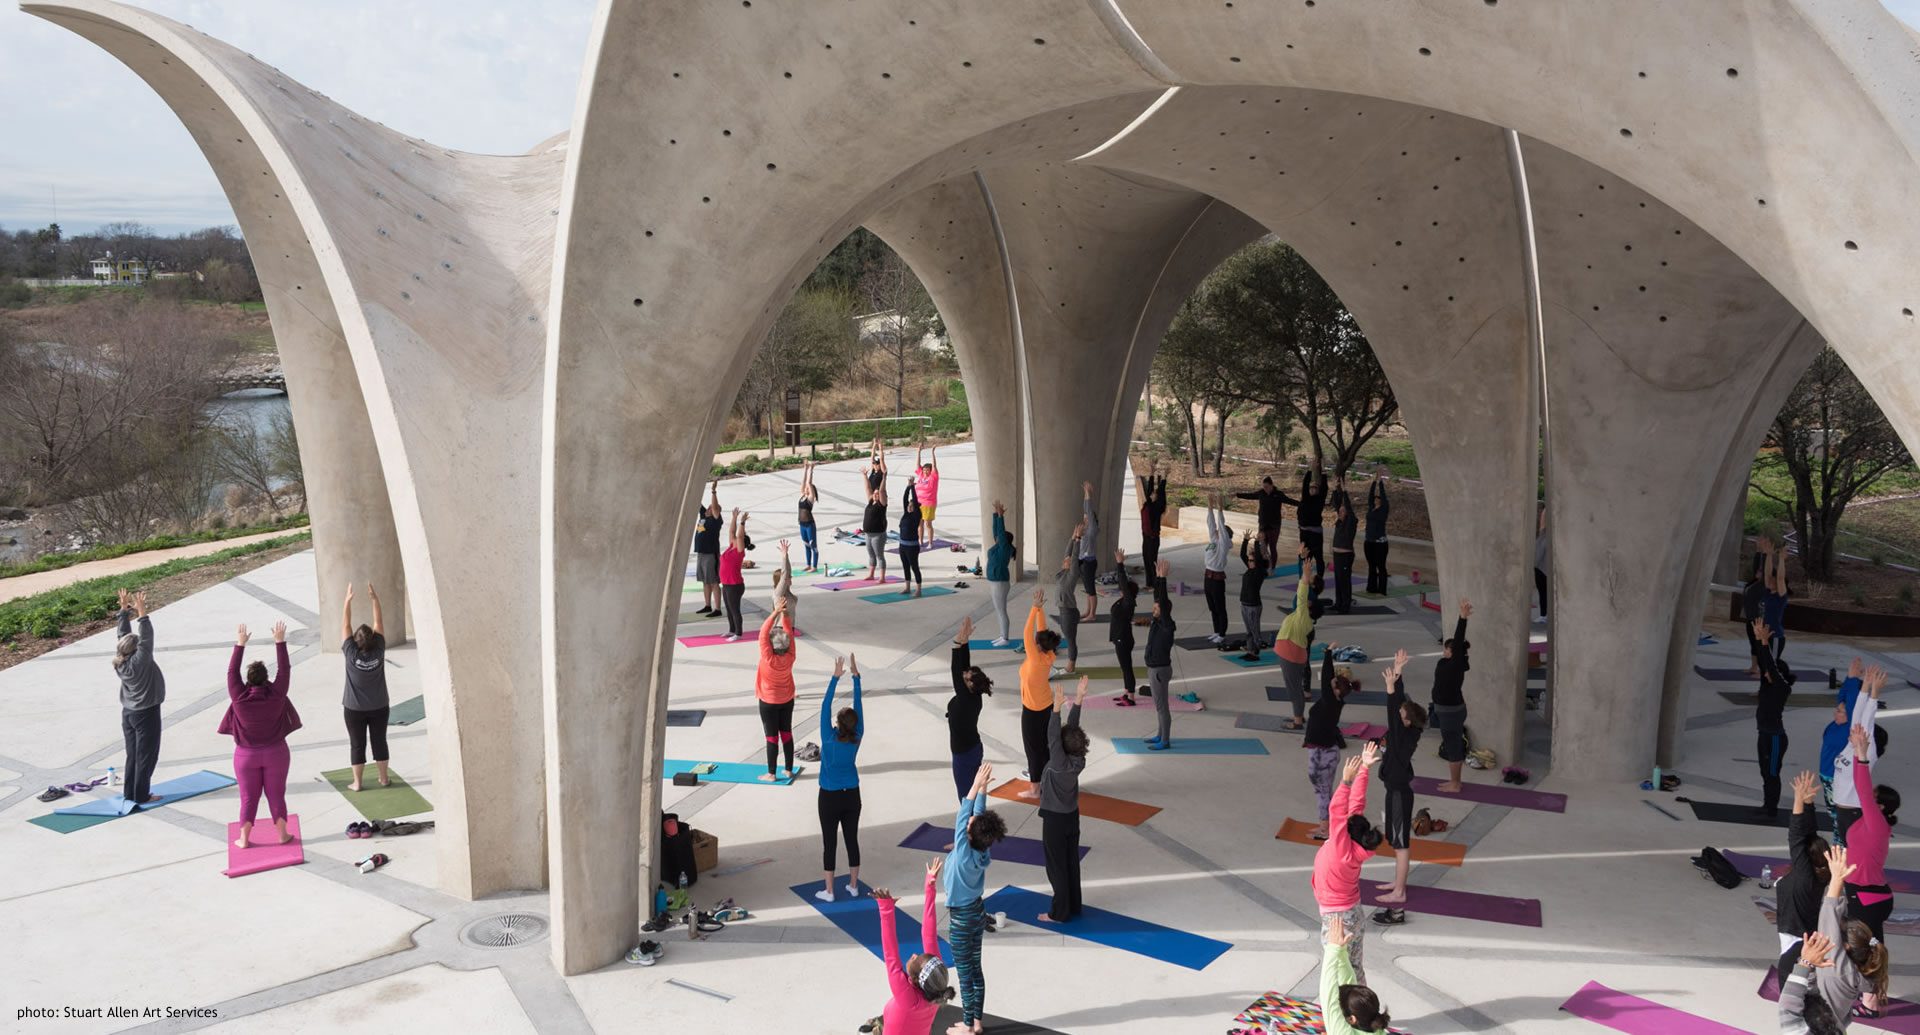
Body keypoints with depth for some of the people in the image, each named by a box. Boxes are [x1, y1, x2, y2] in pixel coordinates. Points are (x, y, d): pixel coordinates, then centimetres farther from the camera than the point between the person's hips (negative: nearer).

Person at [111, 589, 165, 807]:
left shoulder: (120, 662, -5)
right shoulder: (139, 662, -24)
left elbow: (124, 634, 1)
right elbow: (147, 638, -27)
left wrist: (125, 609, 1)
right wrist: (141, 612, -27)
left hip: (128, 713, 8)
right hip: (146, 713, -8)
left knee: (132, 754, 15)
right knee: (146, 755, 1)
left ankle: (129, 792, 21)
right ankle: (141, 795, 4)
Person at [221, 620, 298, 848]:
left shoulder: (239, 697, -16)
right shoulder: (276, 695, -17)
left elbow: (232, 672, -5)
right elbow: (283, 669, -7)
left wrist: (239, 645, 1)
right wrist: (280, 642, -1)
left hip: (246, 755, 0)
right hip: (275, 753, 0)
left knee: (249, 798, 10)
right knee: (276, 795, 10)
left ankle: (244, 839, 17)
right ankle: (282, 835, 17)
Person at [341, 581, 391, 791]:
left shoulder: (351, 653, -18)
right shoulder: (379, 651, -15)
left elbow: (345, 625, -13)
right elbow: (379, 623, -9)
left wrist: (348, 599, -9)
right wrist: (375, 598, -6)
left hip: (354, 709, -1)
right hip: (380, 707, 1)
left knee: (357, 745, 7)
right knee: (379, 742, 12)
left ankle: (357, 783, 13)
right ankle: (384, 778, 19)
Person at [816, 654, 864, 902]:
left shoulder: (829, 739, -20)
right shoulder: (857, 738, -12)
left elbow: (825, 706, -22)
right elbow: (858, 706, -10)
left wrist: (836, 677, -23)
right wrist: (856, 675, -10)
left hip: (830, 798, -3)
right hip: (852, 796, 4)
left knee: (829, 843, 5)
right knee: (852, 840, 13)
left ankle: (828, 891, 11)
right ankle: (853, 886, 22)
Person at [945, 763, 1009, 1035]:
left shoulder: (964, 855, -28)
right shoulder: (984, 851, -10)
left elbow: (961, 819, -31)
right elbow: (978, 814, -6)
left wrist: (976, 786, -32)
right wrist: (982, 788, -10)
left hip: (961, 919, -7)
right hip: (977, 913, 7)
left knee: (965, 973, 5)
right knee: (975, 970, 16)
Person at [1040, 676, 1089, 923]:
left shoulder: (1060, 763, -27)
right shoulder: (1079, 760, -8)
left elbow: (1053, 738, -34)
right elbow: (1072, 728, -7)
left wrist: (1056, 709, -41)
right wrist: (1078, 700, -9)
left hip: (1055, 819, -7)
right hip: (1072, 815, 7)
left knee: (1057, 866, 4)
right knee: (1072, 862, 17)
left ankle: (1060, 913, 13)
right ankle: (1074, 906, 28)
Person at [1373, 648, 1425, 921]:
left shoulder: (1405, 736, -23)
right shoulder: (1406, 731, -1)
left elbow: (1392, 717, -35)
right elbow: (1401, 700, 2)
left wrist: (1391, 686, -39)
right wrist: (1398, 675, -4)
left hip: (1399, 792, -10)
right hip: (1396, 788, 10)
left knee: (1401, 842, -1)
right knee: (1398, 840, 19)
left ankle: (1399, 892, 7)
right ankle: (1398, 882, 31)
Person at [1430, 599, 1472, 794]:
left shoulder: (1454, 665, -20)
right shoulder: (1452, 664, 3)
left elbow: (1458, 642, -28)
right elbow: (1458, 641, 8)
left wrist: (1463, 618, -31)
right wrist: (1462, 617, 6)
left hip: (1451, 712, -10)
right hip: (1450, 710, 10)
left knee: (1452, 747, 0)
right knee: (1454, 746, 16)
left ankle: (1454, 785, 9)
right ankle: (1454, 781, 25)